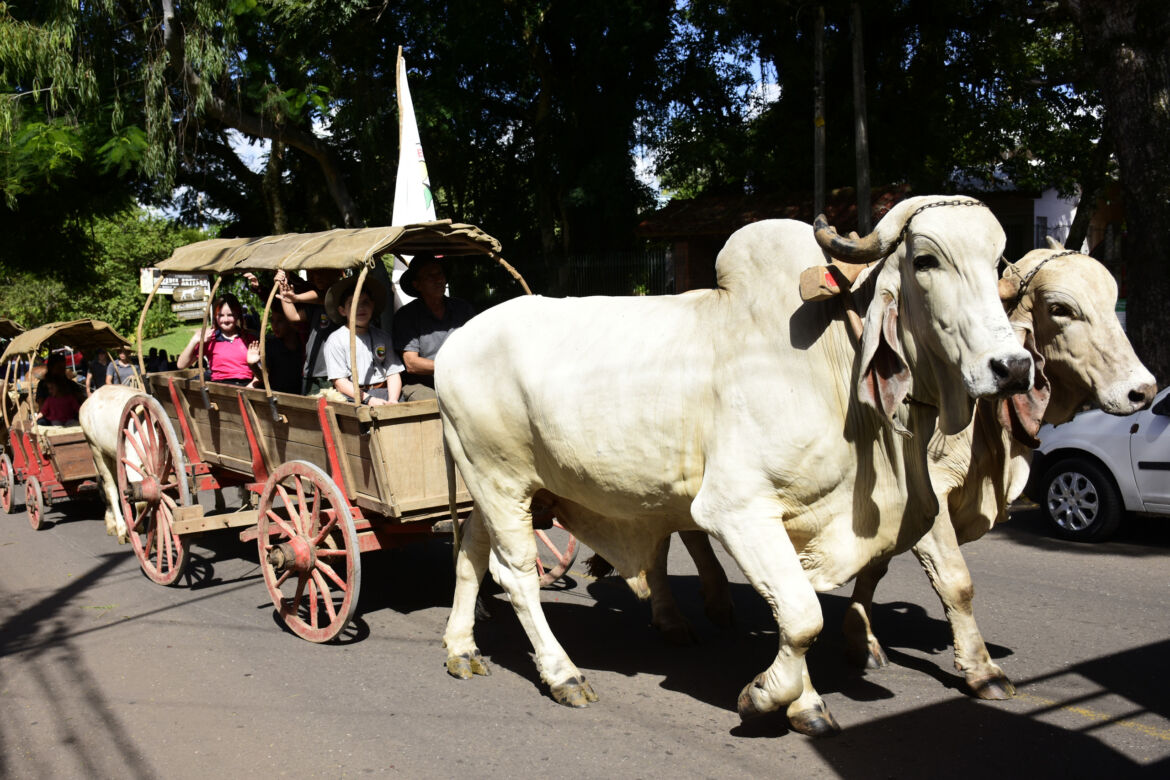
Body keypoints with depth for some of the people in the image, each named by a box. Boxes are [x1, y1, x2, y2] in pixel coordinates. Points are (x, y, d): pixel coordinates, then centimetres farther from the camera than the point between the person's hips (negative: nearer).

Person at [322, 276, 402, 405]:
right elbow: (339, 382, -2)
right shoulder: (335, 340, 6)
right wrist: (368, 399, -15)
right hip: (352, 396, -4)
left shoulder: (383, 337, 19)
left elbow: (393, 373, 12)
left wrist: (392, 400, -8)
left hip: (383, 392, 4)